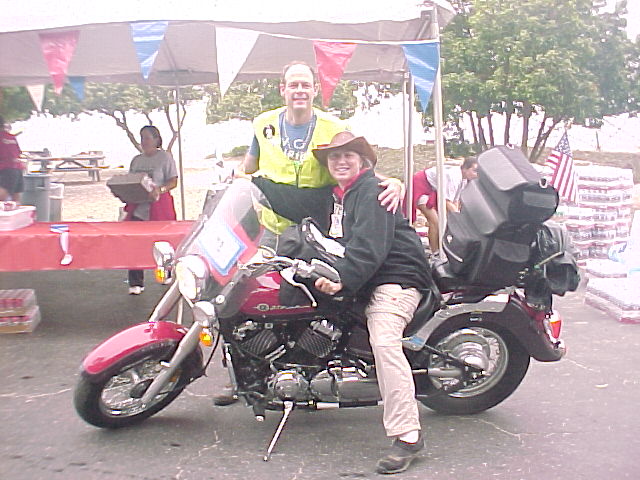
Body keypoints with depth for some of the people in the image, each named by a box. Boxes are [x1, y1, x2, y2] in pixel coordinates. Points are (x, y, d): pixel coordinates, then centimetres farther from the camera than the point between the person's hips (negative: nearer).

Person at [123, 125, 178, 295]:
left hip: (159, 206, -5)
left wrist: (159, 190, -24)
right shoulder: (136, 160, 17)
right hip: (138, 207, 5)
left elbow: (173, 182, -6)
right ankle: (136, 283, 1)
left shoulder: (165, 157, 0)